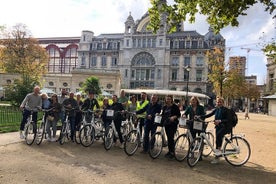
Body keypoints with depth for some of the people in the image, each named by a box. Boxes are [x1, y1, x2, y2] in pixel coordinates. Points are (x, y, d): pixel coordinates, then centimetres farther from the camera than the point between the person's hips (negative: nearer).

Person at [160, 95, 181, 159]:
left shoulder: (175, 106, -5)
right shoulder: (164, 107, 12)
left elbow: (179, 114, -5)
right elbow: (163, 114, 20)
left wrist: (174, 117, -22)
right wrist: (159, 115, 0)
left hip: (173, 124, -6)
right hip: (166, 124, 6)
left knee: (171, 138, -9)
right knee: (168, 138, 10)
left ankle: (172, 152, -2)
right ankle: (170, 151, 20)